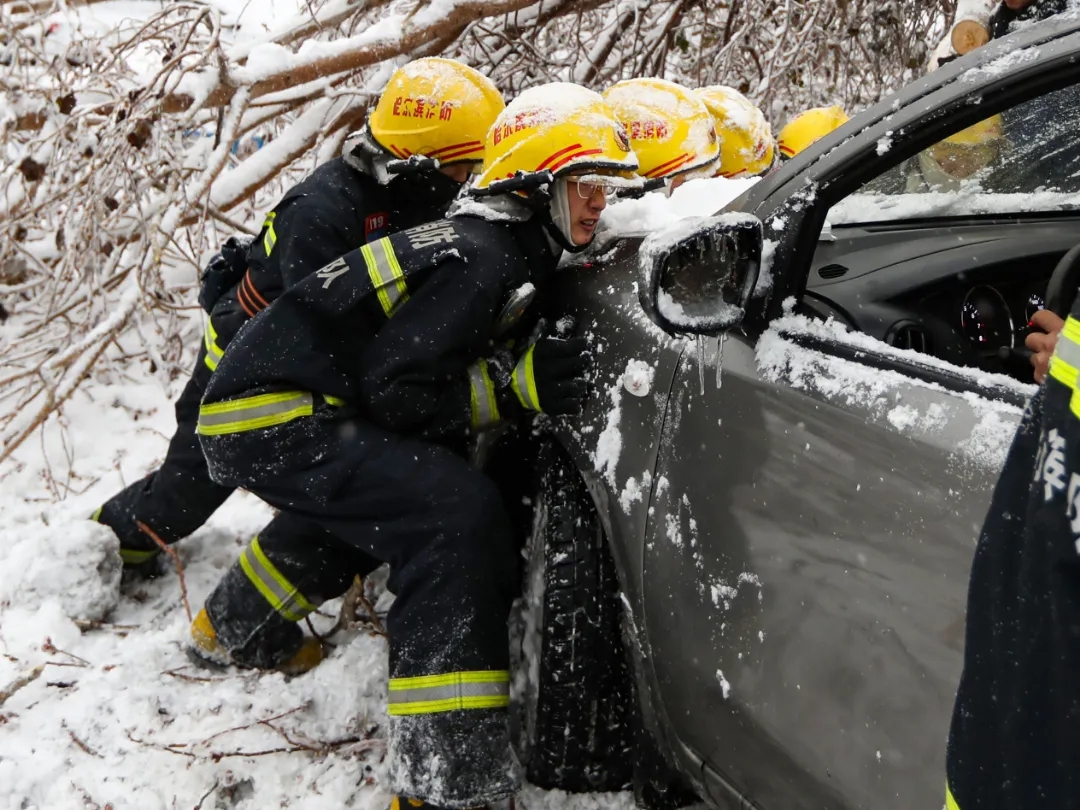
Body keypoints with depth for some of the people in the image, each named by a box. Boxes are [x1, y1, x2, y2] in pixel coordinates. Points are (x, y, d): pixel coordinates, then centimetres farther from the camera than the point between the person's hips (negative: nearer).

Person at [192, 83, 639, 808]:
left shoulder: (509, 253, 14)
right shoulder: (485, 258, -16)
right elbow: (393, 389, -19)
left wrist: (537, 373, 6)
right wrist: (517, 390, -18)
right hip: (270, 418, -10)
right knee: (460, 517, -24)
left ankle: (236, 627, 56)